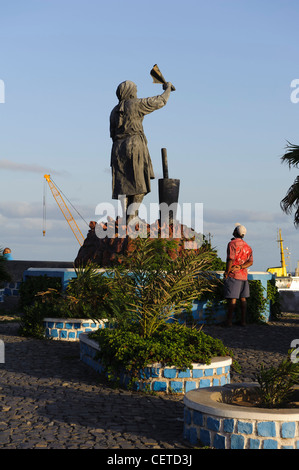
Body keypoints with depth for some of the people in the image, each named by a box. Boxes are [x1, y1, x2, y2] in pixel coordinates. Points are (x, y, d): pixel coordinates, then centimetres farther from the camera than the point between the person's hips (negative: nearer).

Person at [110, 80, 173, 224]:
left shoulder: (114, 112, 16)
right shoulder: (136, 104, -1)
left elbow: (113, 135, 17)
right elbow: (160, 101, 4)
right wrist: (167, 88, 22)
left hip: (118, 148, 6)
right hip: (135, 146, -5)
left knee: (123, 184, 2)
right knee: (140, 182, -1)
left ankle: (125, 217, -4)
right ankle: (132, 214, -9)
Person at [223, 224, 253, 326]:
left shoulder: (232, 244, -10)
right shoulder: (247, 246, 12)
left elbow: (231, 260, -17)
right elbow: (250, 262, 5)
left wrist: (226, 272, -10)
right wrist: (240, 267, -5)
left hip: (233, 275, -6)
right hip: (244, 275, 6)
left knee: (232, 299, -6)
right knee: (243, 299, 9)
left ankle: (229, 320, -4)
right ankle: (243, 320, 10)